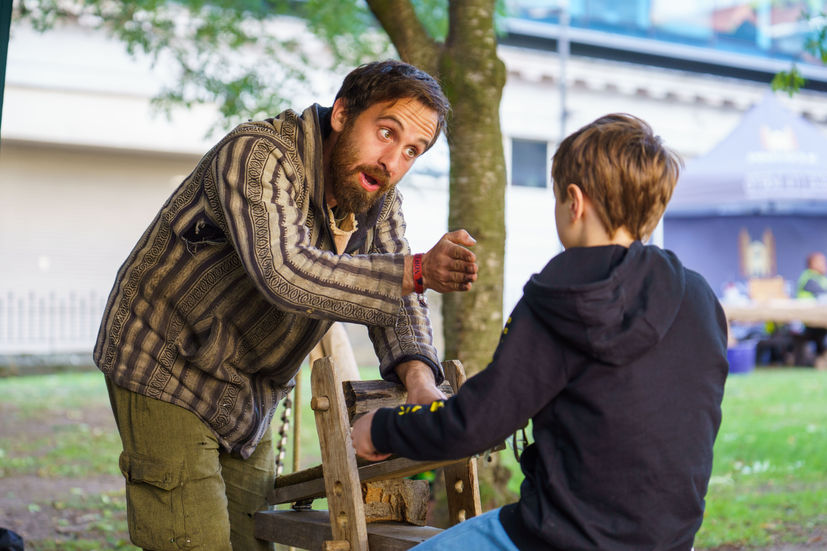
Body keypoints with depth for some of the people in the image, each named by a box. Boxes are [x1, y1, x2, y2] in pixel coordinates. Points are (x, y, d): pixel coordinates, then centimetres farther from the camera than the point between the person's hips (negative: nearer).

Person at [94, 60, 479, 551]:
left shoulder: (381, 204, 0)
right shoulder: (257, 155, -25)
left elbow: (395, 302, -6)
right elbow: (284, 273, -40)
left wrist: (418, 376, -28)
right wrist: (417, 271, -40)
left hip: (251, 394, 7)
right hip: (167, 367, -7)